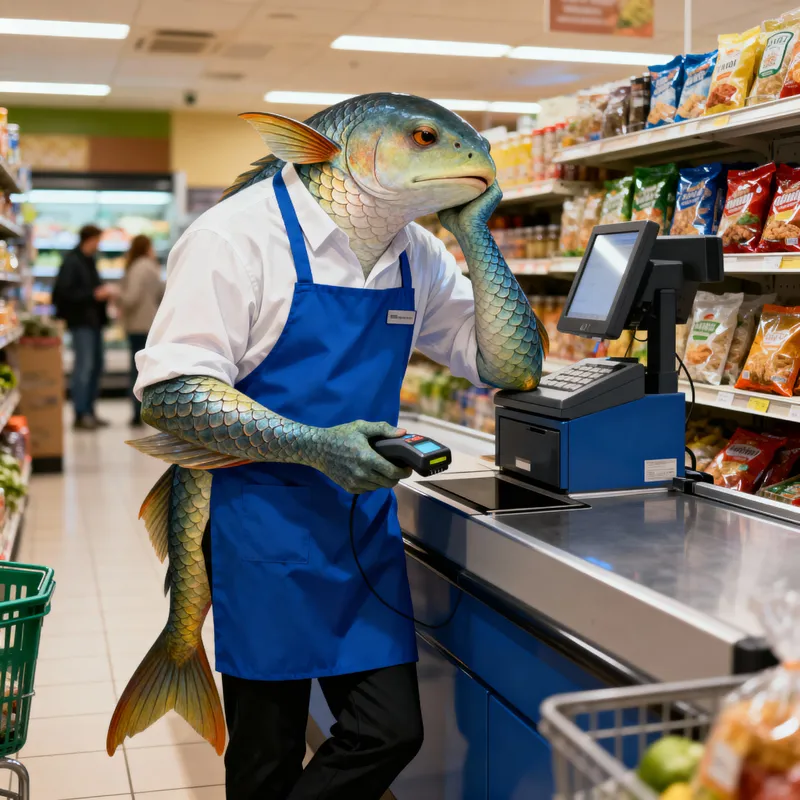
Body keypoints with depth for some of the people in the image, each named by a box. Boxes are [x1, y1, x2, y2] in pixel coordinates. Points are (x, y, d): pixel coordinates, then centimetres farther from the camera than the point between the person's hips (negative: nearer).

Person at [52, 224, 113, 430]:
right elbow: (65, 291, -19)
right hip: (81, 321, -9)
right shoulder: (71, 262, -11)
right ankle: (81, 415, -6)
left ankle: (89, 411, 18)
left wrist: (103, 292, 5)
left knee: (96, 366, 11)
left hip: (94, 320, 10)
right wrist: (94, 294, -19)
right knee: (84, 366, -10)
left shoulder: (89, 261, 16)